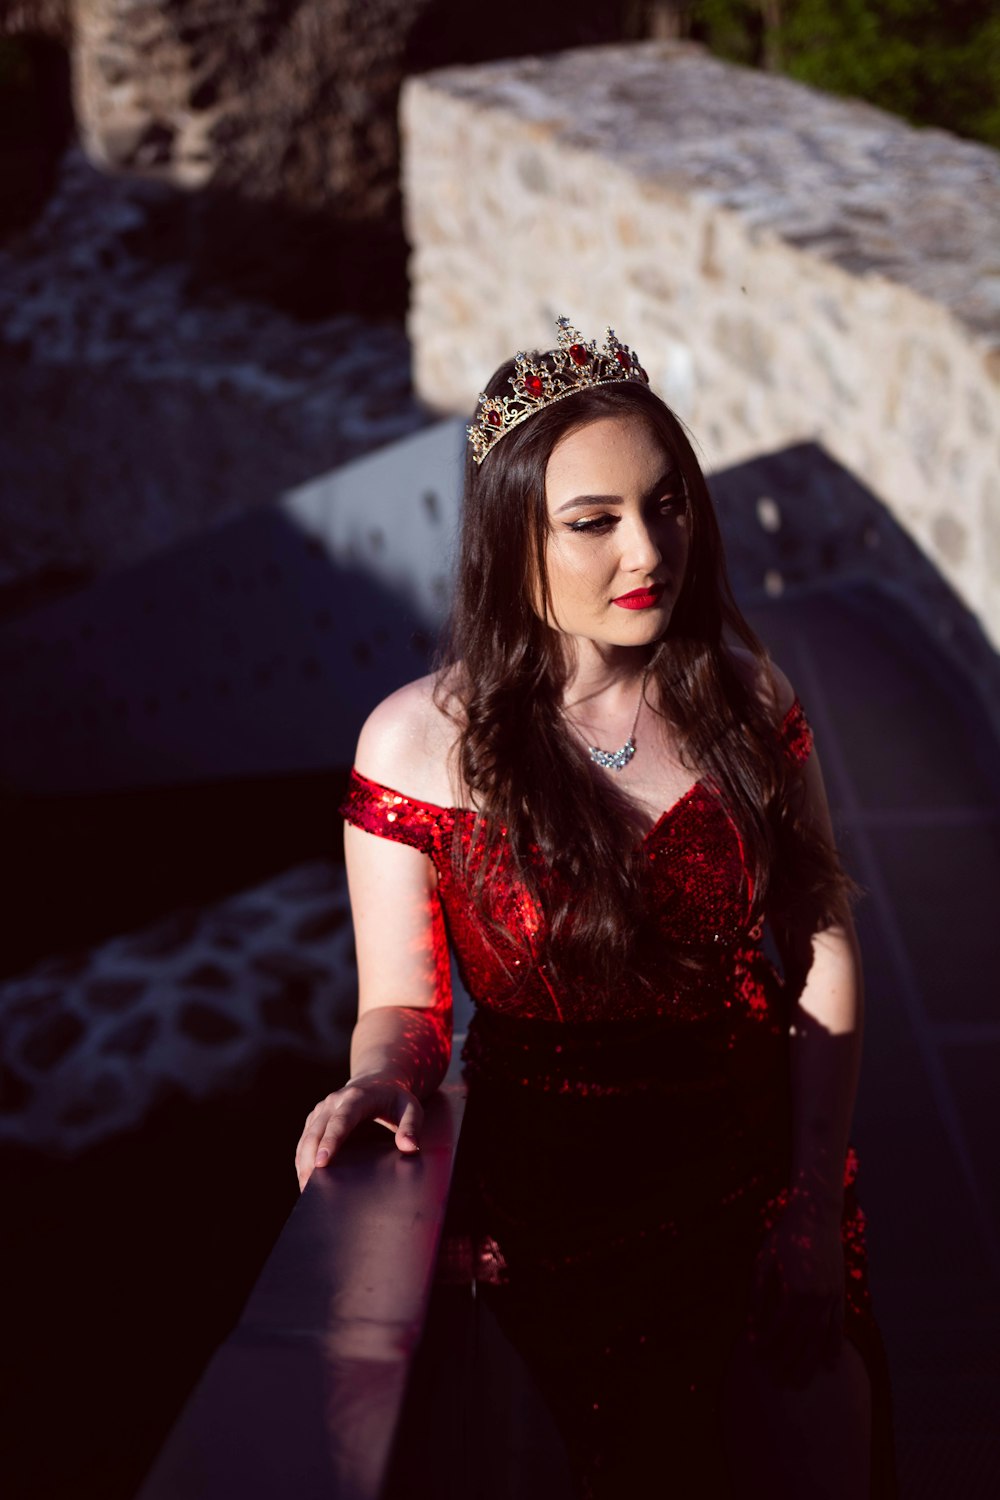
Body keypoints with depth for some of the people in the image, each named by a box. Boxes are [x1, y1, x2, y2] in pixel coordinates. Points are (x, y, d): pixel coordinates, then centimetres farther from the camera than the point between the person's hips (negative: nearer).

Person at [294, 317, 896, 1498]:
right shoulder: (421, 743, -15)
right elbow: (401, 1003, -8)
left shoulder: (742, 693, -6)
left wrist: (815, 1203, -9)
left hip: (766, 1170, 3)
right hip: (559, 1212, -2)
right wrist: (382, 1080, -31)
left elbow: (822, 949, -4)